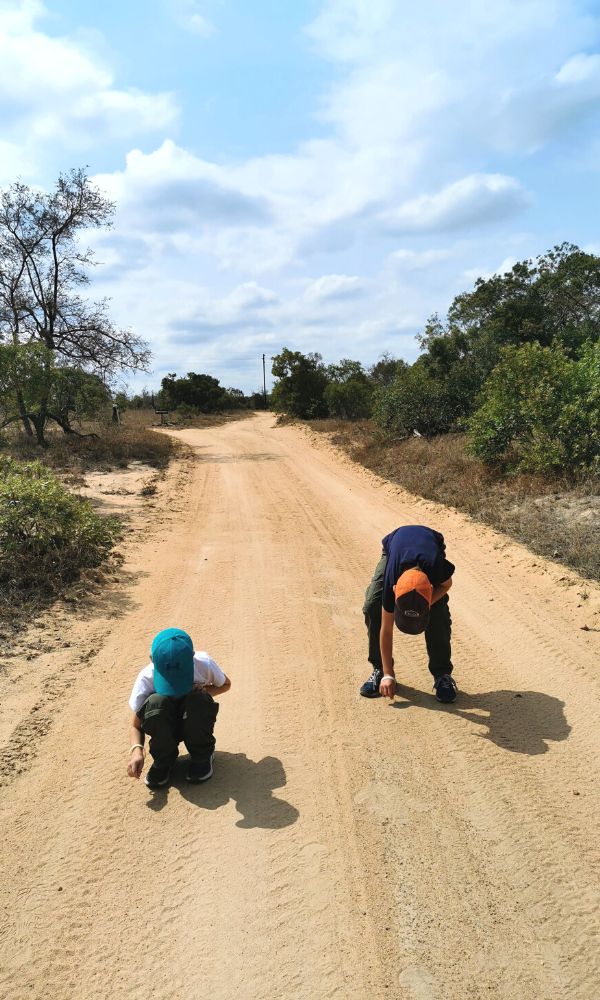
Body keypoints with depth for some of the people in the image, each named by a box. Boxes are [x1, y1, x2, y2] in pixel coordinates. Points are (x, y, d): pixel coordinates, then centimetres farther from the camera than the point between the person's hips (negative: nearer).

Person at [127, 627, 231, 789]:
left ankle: (202, 756, -6)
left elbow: (225, 684, -3)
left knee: (197, 699, -34)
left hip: (196, 724, 0)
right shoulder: (146, 677, -26)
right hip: (164, 727, 0)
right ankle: (163, 761, -8)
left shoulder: (204, 664, -26)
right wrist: (137, 750, -36)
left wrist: (203, 692, -23)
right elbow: (136, 725, -15)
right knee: (156, 702, -33)